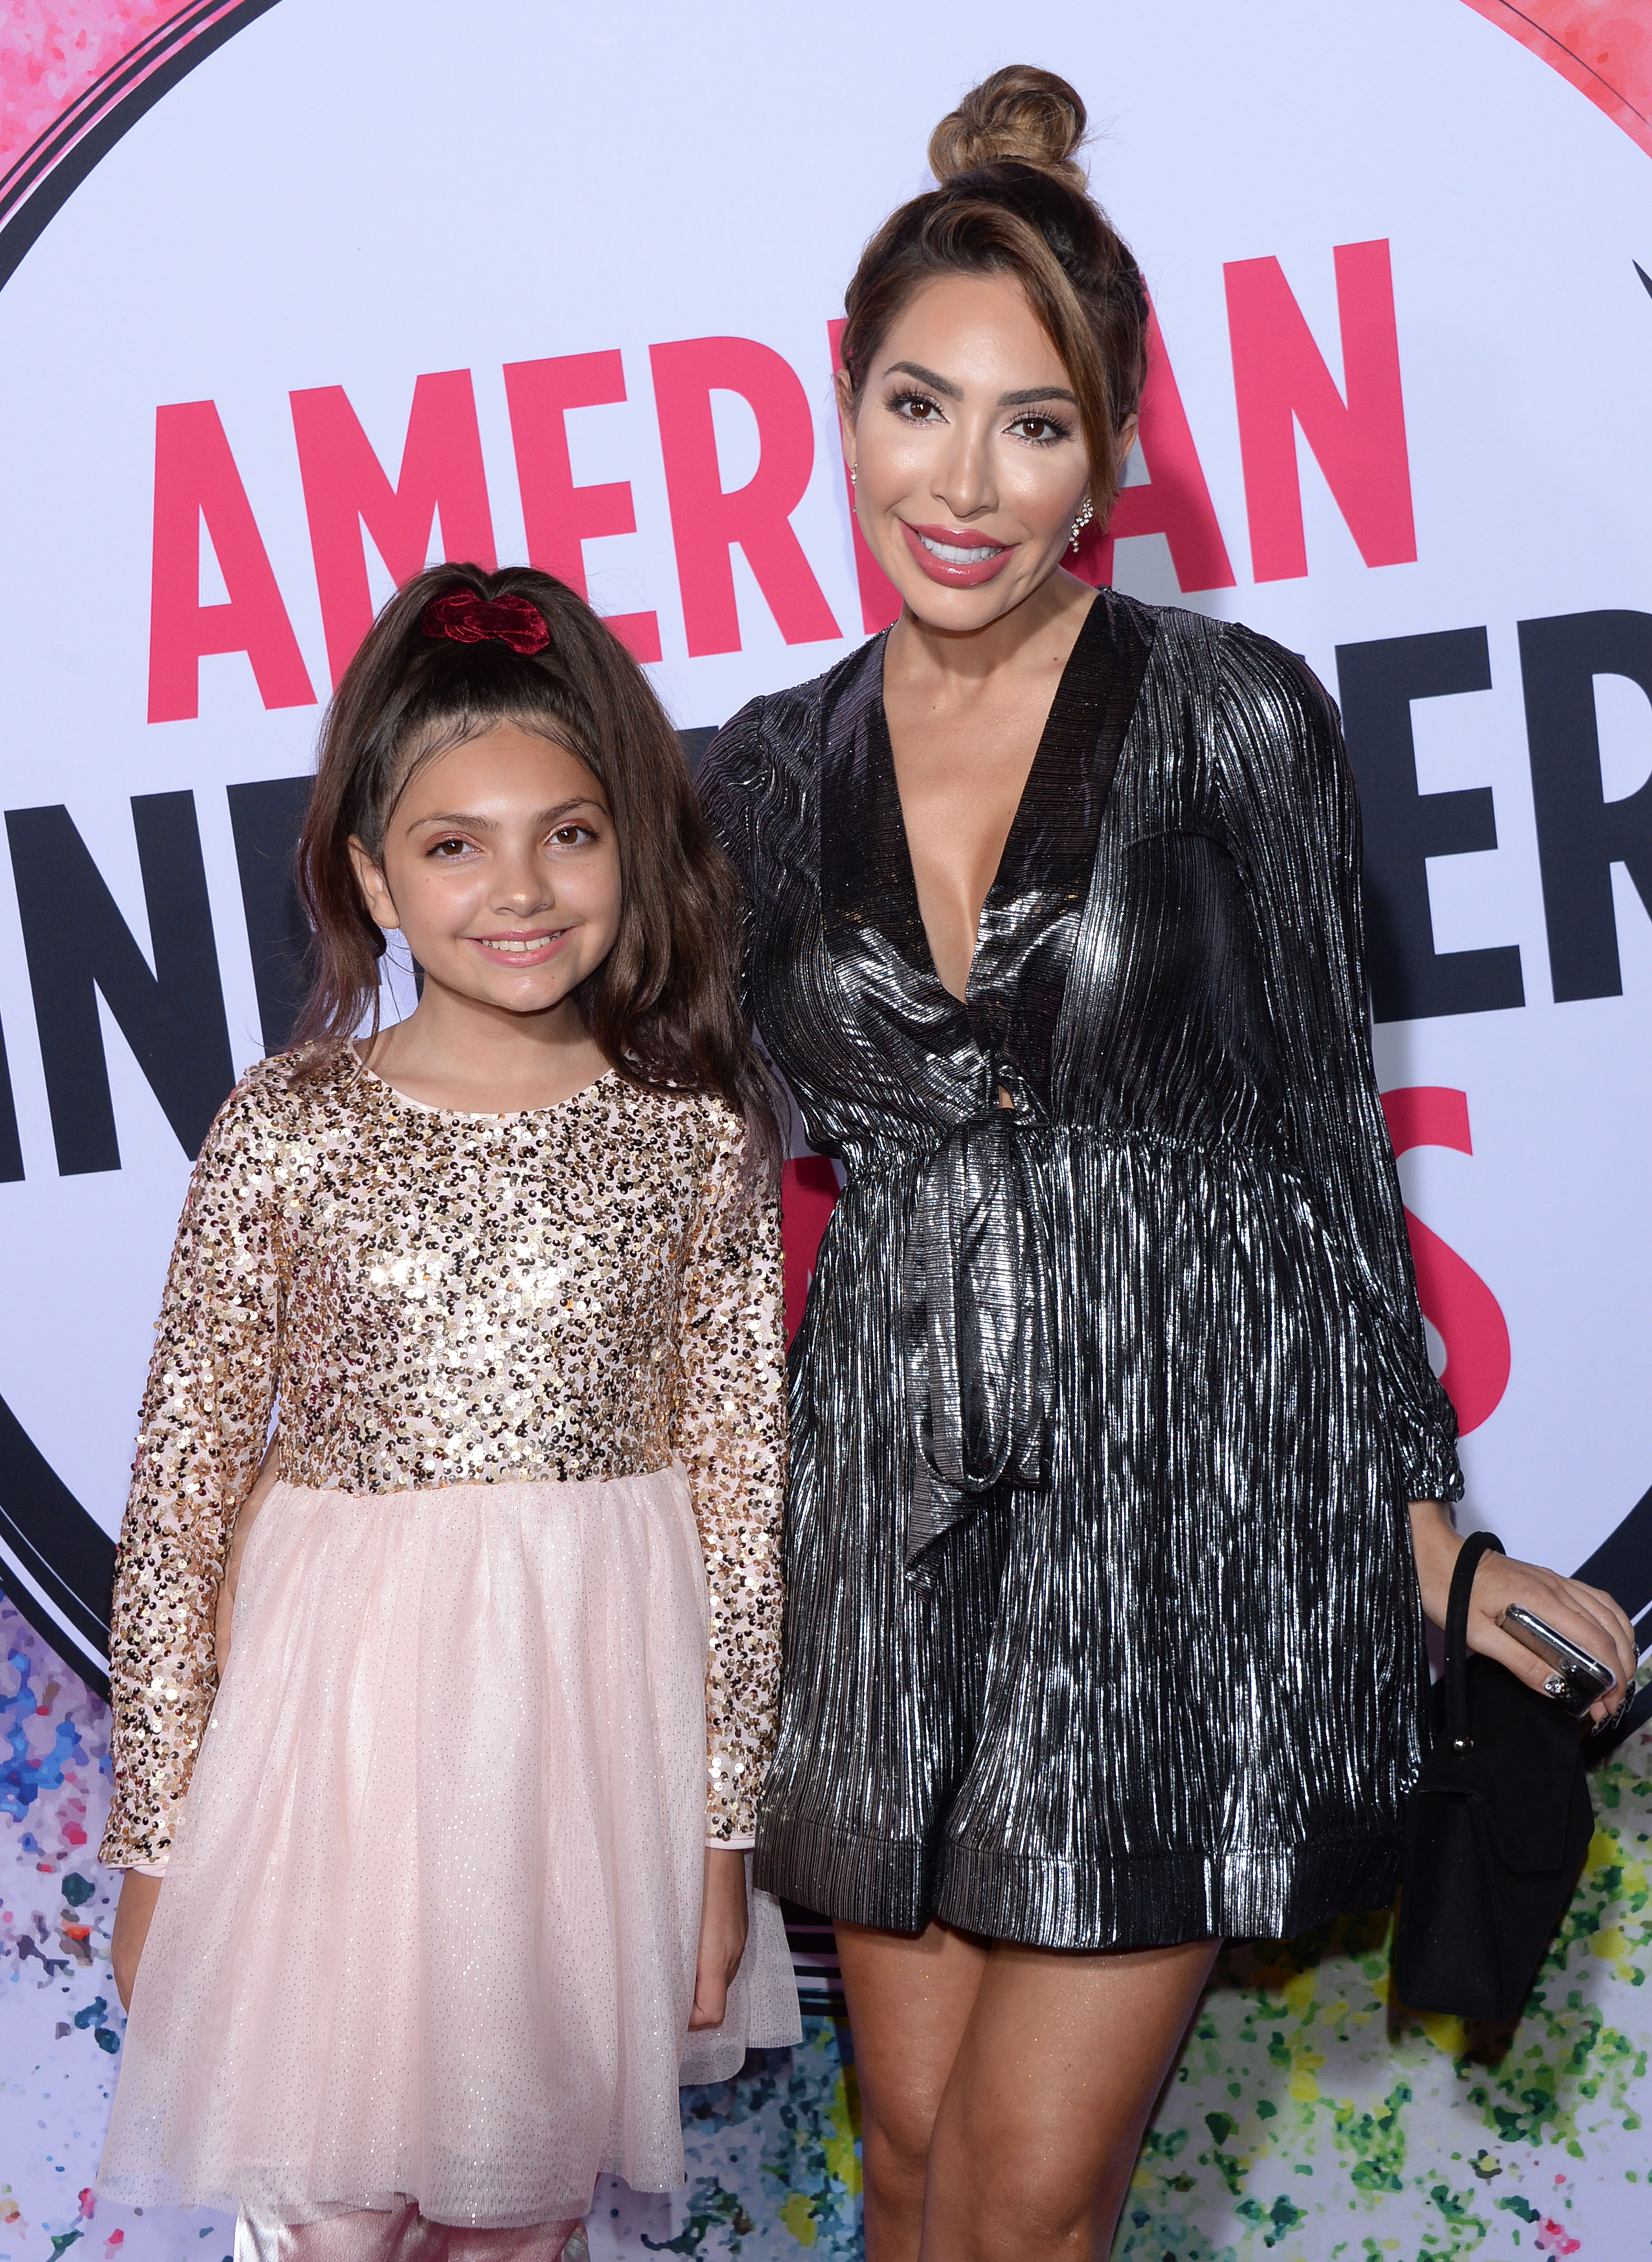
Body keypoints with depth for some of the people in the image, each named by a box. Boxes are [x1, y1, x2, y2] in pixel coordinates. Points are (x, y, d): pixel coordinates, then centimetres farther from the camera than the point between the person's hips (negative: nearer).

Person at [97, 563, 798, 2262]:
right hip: (350, 1695, -1)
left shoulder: (699, 1133, -5)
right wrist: (155, 1835, -3)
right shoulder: (285, 1134, -9)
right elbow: (180, 1487, -5)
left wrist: (723, 1823, 1)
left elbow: (742, 1490, -1)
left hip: (602, 1704, 2)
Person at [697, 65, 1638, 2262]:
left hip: (1190, 1490, -4)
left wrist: (1423, 1522, -1)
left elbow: (1326, 1132, -2)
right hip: (900, 1504, 4)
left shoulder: (1234, 718, -6)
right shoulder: (772, 773, 5)